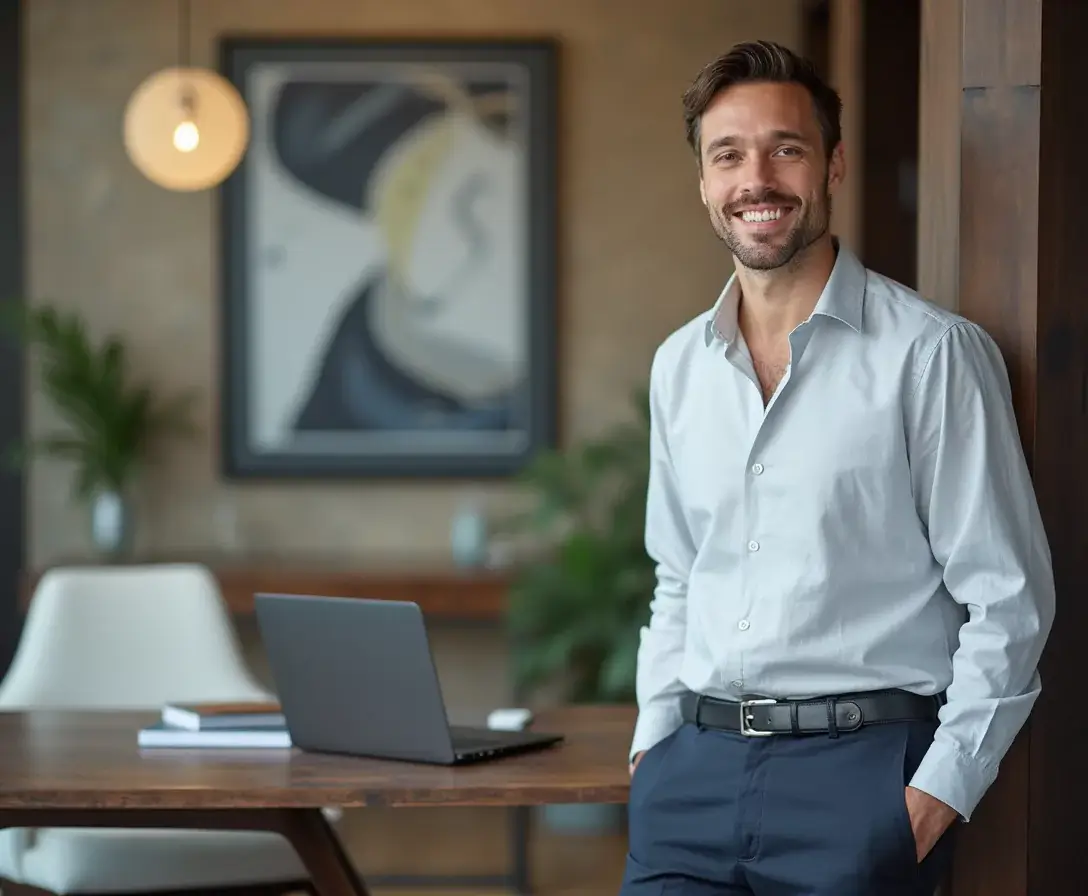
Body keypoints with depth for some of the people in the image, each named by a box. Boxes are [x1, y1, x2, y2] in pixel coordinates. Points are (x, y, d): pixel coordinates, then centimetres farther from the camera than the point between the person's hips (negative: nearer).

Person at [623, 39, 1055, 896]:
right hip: (697, 762, 5)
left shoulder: (932, 354, -5)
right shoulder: (680, 365, 12)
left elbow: (1008, 598, -6)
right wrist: (654, 736, 9)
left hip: (860, 764, -4)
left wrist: (943, 786, -12)